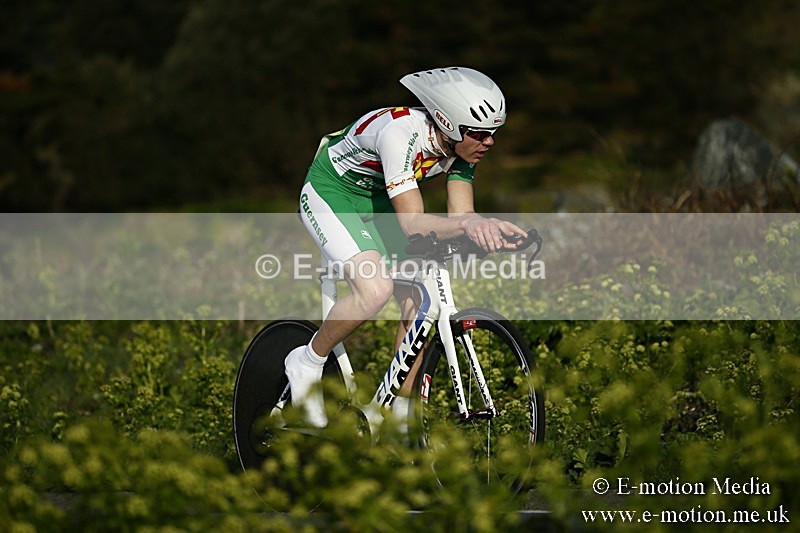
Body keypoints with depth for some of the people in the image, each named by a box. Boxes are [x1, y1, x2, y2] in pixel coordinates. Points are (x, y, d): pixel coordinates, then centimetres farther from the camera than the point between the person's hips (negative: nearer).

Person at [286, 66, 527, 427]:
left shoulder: (462, 144, -13)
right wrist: (467, 224, -58)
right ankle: (307, 363, -5)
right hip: (331, 195, -7)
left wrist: (488, 227, -38)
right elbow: (413, 222, -40)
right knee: (375, 289, -29)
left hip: (378, 205, 7)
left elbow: (460, 214, -16)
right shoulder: (401, 132, -36)